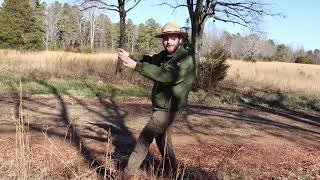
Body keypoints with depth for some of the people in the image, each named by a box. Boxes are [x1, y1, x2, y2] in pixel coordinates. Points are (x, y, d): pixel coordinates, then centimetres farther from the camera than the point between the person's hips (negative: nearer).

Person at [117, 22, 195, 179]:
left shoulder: (185, 59, -23)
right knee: (163, 138, 21)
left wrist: (135, 65, -42)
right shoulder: (164, 55, 4)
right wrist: (130, 58, -10)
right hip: (160, 107, 9)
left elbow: (165, 75, -37)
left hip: (167, 108, -9)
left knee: (145, 136, -7)